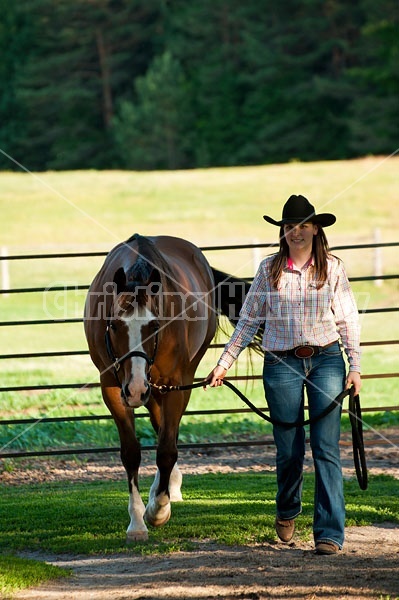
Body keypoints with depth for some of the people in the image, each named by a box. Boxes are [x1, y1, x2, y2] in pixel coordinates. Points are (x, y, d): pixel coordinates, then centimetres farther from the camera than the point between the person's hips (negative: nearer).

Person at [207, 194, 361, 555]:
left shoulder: (332, 268, 2)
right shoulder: (270, 269, 4)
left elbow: (347, 320, 4)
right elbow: (248, 321, 8)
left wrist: (355, 366, -4)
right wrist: (224, 363, 5)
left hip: (326, 361, -1)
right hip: (282, 364, 1)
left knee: (326, 449, -6)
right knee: (289, 450, 6)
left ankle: (330, 534, -6)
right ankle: (287, 512, 35)